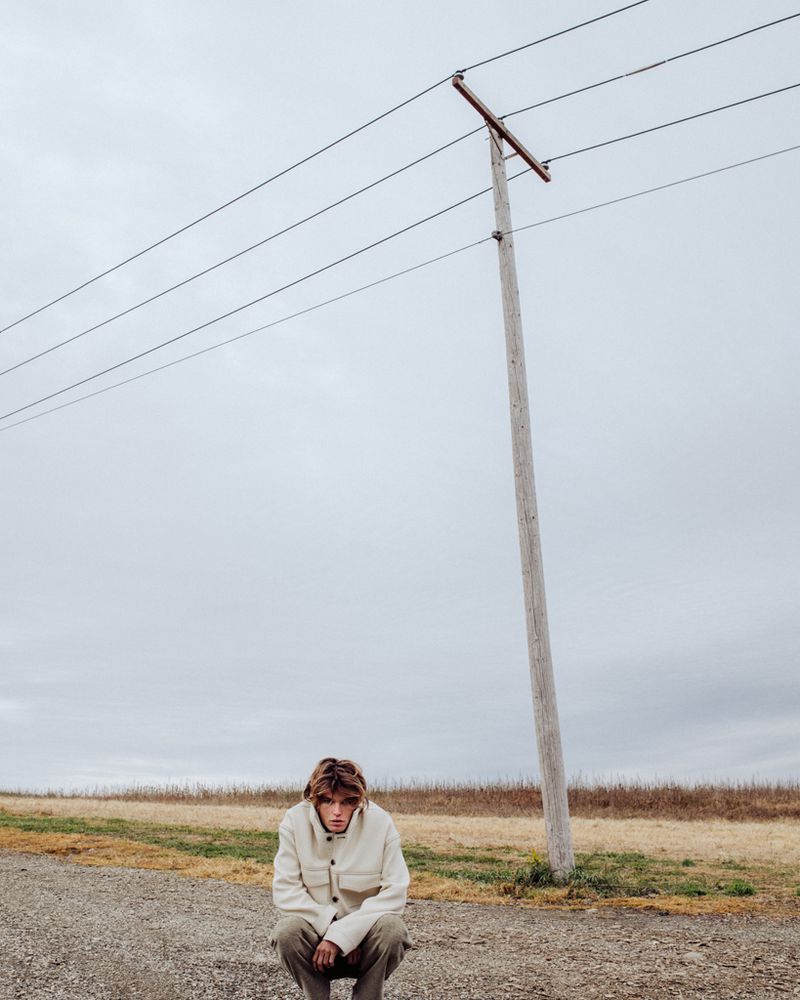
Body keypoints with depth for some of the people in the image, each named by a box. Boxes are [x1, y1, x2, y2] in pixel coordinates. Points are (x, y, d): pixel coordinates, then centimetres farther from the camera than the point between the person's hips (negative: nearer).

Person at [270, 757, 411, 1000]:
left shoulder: (380, 822, -16)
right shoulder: (295, 821, -13)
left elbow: (394, 893, -17)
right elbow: (285, 891, -14)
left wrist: (342, 935, -25)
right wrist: (331, 927, -24)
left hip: (366, 932, 0)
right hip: (316, 930, 1)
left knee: (392, 928, -31)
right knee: (286, 932, -30)